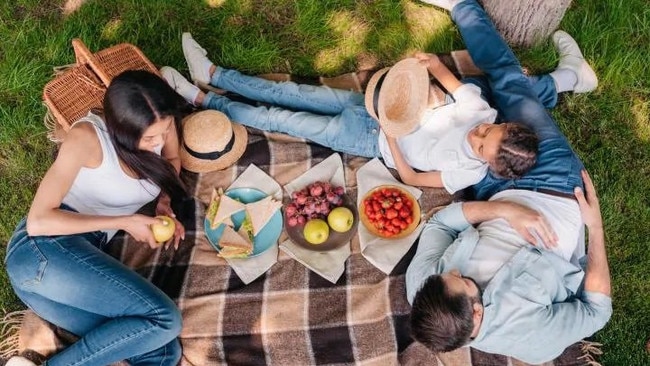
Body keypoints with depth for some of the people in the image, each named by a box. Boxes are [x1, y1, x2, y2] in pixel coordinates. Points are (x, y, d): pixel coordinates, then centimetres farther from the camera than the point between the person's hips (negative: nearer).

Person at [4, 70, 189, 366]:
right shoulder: (87, 137, -14)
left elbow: (172, 159, 27)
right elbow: (38, 221, -15)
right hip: (43, 248, -6)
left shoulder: (160, 124, 3)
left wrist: (165, 203, 7)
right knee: (164, 319, -24)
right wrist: (123, 222, -14)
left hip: (82, 255, 6)